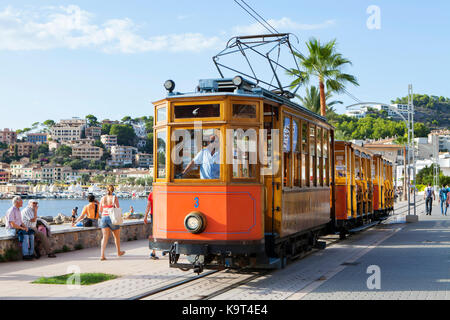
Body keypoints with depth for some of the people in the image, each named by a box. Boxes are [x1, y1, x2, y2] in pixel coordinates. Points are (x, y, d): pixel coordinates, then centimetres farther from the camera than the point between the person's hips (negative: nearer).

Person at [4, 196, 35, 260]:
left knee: (31, 233, -12)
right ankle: (25, 255, -26)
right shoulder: (11, 211, -17)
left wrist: (25, 227, -2)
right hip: (11, 230, -9)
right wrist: (22, 228, -18)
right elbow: (13, 224, -23)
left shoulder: (18, 210, 13)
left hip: (19, 228, 9)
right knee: (25, 235, -31)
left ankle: (31, 253, -13)